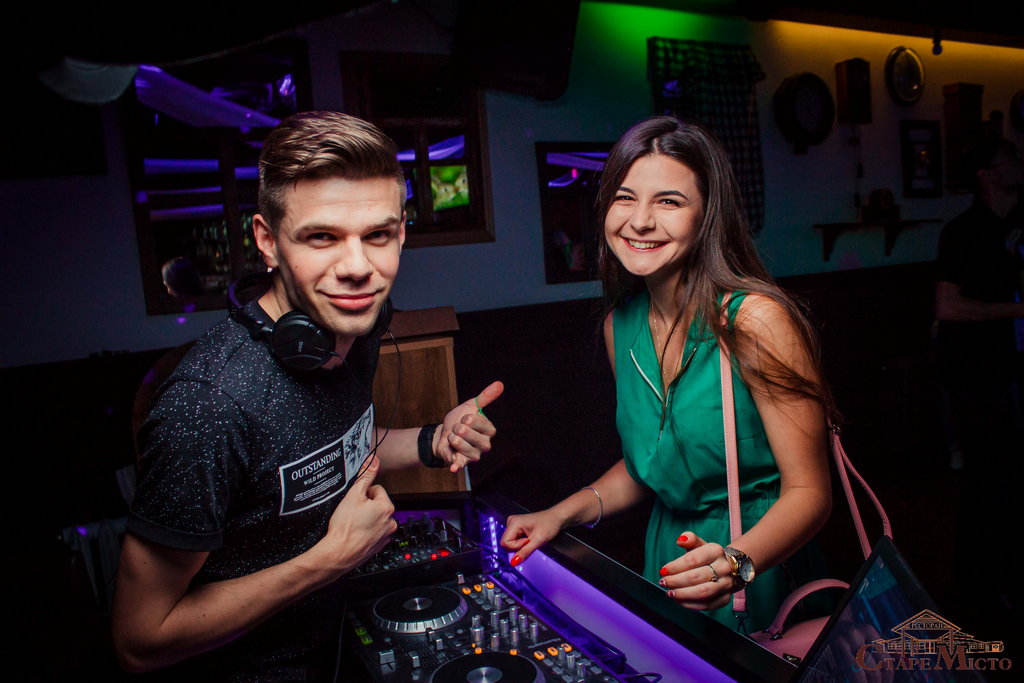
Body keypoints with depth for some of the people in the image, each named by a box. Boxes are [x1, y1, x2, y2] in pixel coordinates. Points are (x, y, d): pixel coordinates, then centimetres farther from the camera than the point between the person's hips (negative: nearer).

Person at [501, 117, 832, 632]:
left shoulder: (754, 319, -21)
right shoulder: (620, 325, -2)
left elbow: (808, 491, -18)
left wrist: (738, 561, -35)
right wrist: (563, 513, -4)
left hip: (761, 588, -4)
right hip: (668, 556, 5)